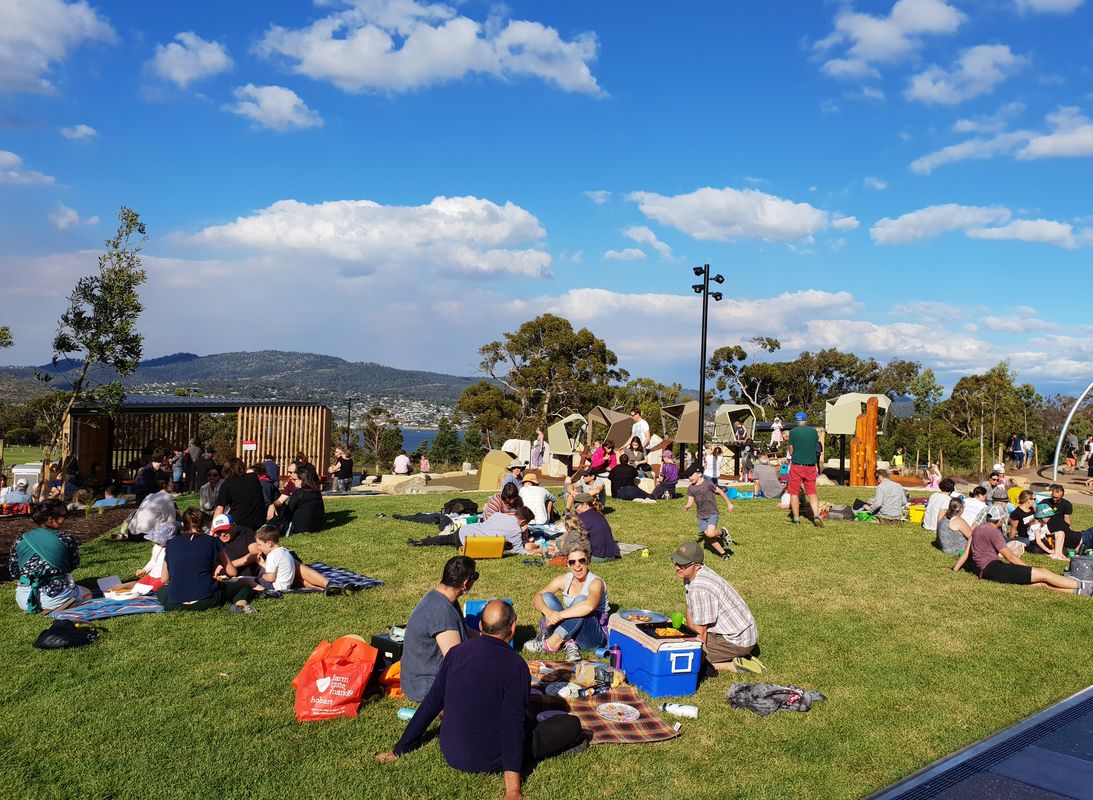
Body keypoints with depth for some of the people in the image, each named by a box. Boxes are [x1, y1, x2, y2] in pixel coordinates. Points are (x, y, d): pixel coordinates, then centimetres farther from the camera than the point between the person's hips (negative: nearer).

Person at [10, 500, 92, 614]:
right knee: (87, 594, 27)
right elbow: (74, 565, 6)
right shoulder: (67, 539, -7)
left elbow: (13, 573, 8)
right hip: (56, 596, -3)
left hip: (25, 600, 3)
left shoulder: (20, 541, 2)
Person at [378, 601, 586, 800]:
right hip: (489, 761, -6)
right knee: (572, 724, 3)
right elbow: (511, 726, -25)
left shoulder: (456, 653, -4)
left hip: (450, 754, 6)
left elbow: (430, 704, 2)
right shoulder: (515, 666, -19)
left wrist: (401, 749, 12)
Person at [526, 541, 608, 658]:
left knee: (580, 600, -32)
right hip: (569, 633, 5)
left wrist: (558, 615, -35)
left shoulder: (595, 582, -16)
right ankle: (568, 643, -24)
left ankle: (551, 644, -27)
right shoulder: (564, 580, -1)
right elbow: (536, 598, -11)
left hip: (595, 634, -5)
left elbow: (589, 606, -39)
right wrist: (547, 612, -33)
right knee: (546, 597, -14)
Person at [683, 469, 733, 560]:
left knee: (710, 534, -25)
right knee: (710, 539, 4)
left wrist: (728, 503, 7)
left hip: (712, 513, -5)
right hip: (701, 516, 5)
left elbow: (720, 492, -1)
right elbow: (690, 502, 5)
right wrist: (687, 506, -19)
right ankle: (723, 554, 21)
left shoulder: (708, 484, -13)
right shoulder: (690, 488, 2)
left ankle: (723, 532, 6)